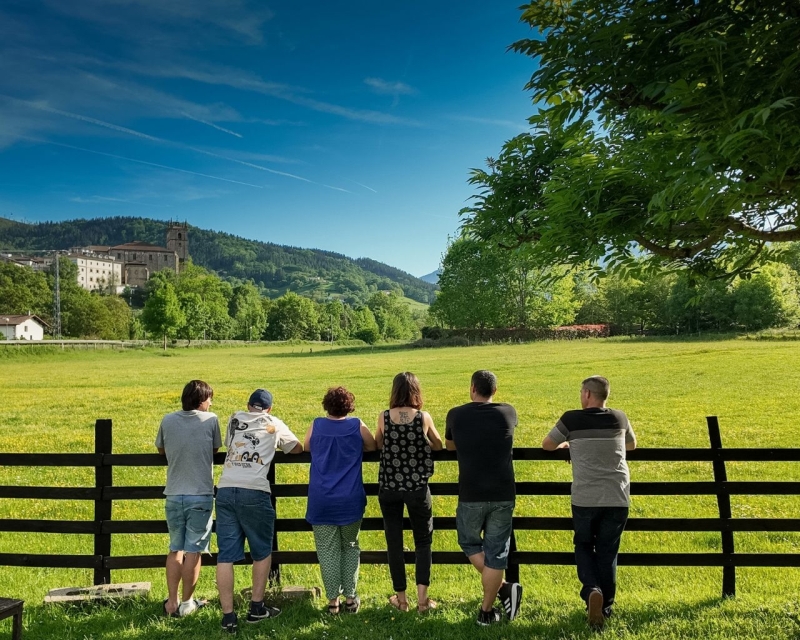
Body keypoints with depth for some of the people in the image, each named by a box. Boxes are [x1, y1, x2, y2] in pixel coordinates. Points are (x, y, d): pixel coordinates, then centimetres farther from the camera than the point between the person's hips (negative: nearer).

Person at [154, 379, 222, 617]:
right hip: (201, 496, -3)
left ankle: (171, 602, 19)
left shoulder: (168, 421, 0)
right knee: (193, 551, 7)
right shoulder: (210, 419, -7)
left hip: (174, 495, 3)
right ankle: (186, 603, 16)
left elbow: (161, 449, 14)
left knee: (175, 549, 16)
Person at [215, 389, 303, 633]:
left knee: (225, 555, 6)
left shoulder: (235, 419, 20)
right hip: (254, 492, -3)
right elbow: (298, 448, 27)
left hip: (225, 490, 3)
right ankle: (256, 608, 21)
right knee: (262, 552, 15)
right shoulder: (274, 424, 13)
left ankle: (228, 616, 8)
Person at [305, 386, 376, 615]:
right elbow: (372, 446, 13)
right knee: (350, 547, 16)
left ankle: (332, 600, 13)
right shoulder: (357, 426, -4)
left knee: (328, 550, 9)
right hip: (350, 500, 0)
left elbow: (307, 448, 16)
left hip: (321, 501, 0)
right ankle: (350, 598, 18)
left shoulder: (316, 426, -2)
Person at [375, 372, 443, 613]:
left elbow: (377, 445, 7)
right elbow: (438, 446, 4)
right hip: (417, 488, -1)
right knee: (423, 541, 14)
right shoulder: (424, 418, -10)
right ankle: (422, 598, 12)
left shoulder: (384, 417, -7)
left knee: (394, 542, 13)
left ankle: (401, 598, 23)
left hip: (388, 488, 1)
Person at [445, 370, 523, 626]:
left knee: (469, 543, 22)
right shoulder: (508, 412, 1)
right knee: (495, 554, 11)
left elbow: (449, 446, 18)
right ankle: (486, 611, 18)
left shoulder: (456, 415, -2)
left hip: (471, 496, -1)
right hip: (503, 495, 2)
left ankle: (503, 588, 12)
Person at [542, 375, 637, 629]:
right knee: (608, 552, 15)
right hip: (617, 498, 2)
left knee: (584, 546, 17)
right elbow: (632, 445, 26)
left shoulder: (571, 419, -3)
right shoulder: (619, 419, 5)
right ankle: (605, 607, 21)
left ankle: (592, 590, -5)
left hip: (585, 499, -2)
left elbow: (547, 445, 11)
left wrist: (566, 444, 30)